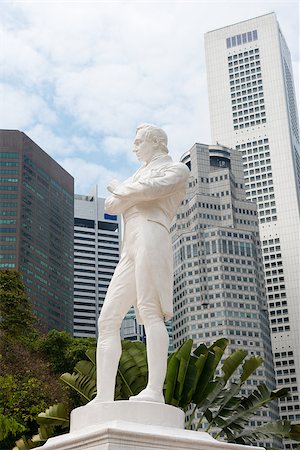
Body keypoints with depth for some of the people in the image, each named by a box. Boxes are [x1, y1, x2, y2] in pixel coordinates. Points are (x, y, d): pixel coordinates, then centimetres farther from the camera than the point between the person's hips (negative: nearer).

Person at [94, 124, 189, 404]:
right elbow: (110, 206, 23)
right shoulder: (140, 175, 38)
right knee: (108, 320, -5)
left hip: (150, 238, -8)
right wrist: (135, 196, 3)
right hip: (129, 253, 8)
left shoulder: (176, 170, 14)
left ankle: (155, 390, -28)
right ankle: (104, 396, -13)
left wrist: (121, 191, 8)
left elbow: (153, 189, -9)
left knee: (150, 311, -21)